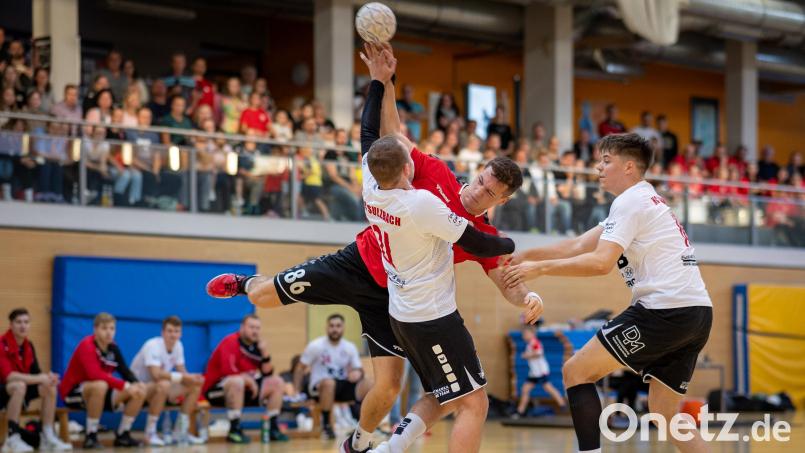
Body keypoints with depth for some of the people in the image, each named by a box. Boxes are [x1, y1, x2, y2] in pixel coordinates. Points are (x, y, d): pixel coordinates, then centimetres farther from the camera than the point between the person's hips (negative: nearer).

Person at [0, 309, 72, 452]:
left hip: (19, 390, 8)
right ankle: (12, 439, -34)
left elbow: (36, 372, 4)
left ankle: (48, 438, -7)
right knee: (19, 386, -37)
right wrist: (40, 379, -33)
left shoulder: (28, 346, 4)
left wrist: (47, 377, -21)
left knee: (50, 388, -9)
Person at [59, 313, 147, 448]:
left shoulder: (113, 348, 2)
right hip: (73, 392, -7)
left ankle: (122, 435, 5)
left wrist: (136, 384, -22)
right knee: (100, 385, -41)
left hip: (98, 391, 7)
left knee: (140, 392, -7)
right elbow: (95, 374, -35)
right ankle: (90, 436, -28)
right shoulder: (86, 346, -22)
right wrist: (125, 385, -37)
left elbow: (125, 371, 1)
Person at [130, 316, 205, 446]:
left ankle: (180, 431, 2)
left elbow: (182, 372, 1)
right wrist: (184, 377, -34)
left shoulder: (178, 345, -1)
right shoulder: (153, 346, -26)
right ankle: (150, 433, -26)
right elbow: (156, 374, -38)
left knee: (195, 386, -5)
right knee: (163, 384, -39)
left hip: (160, 386, 8)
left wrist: (193, 377, -23)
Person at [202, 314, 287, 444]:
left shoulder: (256, 345, 7)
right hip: (216, 388, -8)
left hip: (244, 387, 8)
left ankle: (273, 428, 3)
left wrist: (265, 353, -8)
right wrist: (249, 380, -17)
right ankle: (234, 430, -34)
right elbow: (228, 371, -26)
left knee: (276, 382, 3)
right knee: (237, 381, -41)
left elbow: (267, 374, 6)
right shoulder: (230, 342, -15)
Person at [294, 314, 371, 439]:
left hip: (342, 386, 3)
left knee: (368, 383, -23)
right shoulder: (315, 346, -5)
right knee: (329, 382, -41)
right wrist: (296, 392, -6)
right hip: (320, 387, -3)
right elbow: (300, 369, 0)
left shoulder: (350, 347, 5)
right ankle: (326, 425, -25)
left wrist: (358, 372, -18)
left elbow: (359, 368, 7)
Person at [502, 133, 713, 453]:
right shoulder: (647, 201, 24)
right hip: (698, 314, 9)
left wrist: (539, 268, -11)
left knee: (576, 371, -2)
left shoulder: (630, 201, -5)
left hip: (666, 310, -9)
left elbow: (601, 262, -17)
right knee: (664, 413, 17)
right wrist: (523, 256, 19)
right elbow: (579, 246, 23)